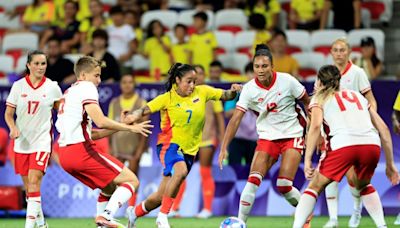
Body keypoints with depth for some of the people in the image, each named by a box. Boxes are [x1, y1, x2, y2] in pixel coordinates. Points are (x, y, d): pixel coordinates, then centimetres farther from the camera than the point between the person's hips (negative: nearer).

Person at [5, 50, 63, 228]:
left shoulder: (52, 87, -1)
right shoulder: (18, 86, 0)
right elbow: (8, 113, 4)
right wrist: (13, 128, -16)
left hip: (42, 141, -3)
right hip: (22, 142, 3)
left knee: (34, 182, -17)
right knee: (28, 185, 8)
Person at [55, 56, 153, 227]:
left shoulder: (69, 92, 27)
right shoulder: (86, 87, -2)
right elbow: (100, 122, -16)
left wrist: (121, 125, 18)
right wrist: (130, 128, -5)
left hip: (65, 154, 9)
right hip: (81, 150, -9)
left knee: (110, 188, 23)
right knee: (131, 180, -9)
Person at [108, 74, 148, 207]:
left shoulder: (141, 103, 1)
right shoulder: (114, 103, 9)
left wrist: (141, 148, -10)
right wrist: (110, 147, 5)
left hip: (134, 146, -2)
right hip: (117, 147, 2)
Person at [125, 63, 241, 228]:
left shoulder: (202, 92, 5)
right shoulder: (167, 98, -5)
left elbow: (225, 96, 7)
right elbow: (146, 109, -11)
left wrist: (233, 91, -15)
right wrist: (135, 116, -31)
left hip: (189, 150, 5)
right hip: (170, 144, -5)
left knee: (160, 197, 7)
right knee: (181, 171, -38)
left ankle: (135, 212, 37)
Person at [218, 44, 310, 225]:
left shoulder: (287, 81, -13)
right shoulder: (249, 89, -10)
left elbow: (307, 102, 2)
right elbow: (235, 119, -13)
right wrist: (224, 148, -21)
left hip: (292, 136, -2)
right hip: (267, 138, 2)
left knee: (284, 186, -13)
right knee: (253, 180, -15)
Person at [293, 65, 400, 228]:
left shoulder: (320, 98, 21)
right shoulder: (357, 95, 33)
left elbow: (316, 125, -1)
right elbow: (383, 128, 25)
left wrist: (307, 159, -7)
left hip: (344, 145, -4)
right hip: (372, 144, 4)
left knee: (315, 187, 13)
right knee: (363, 186, 31)